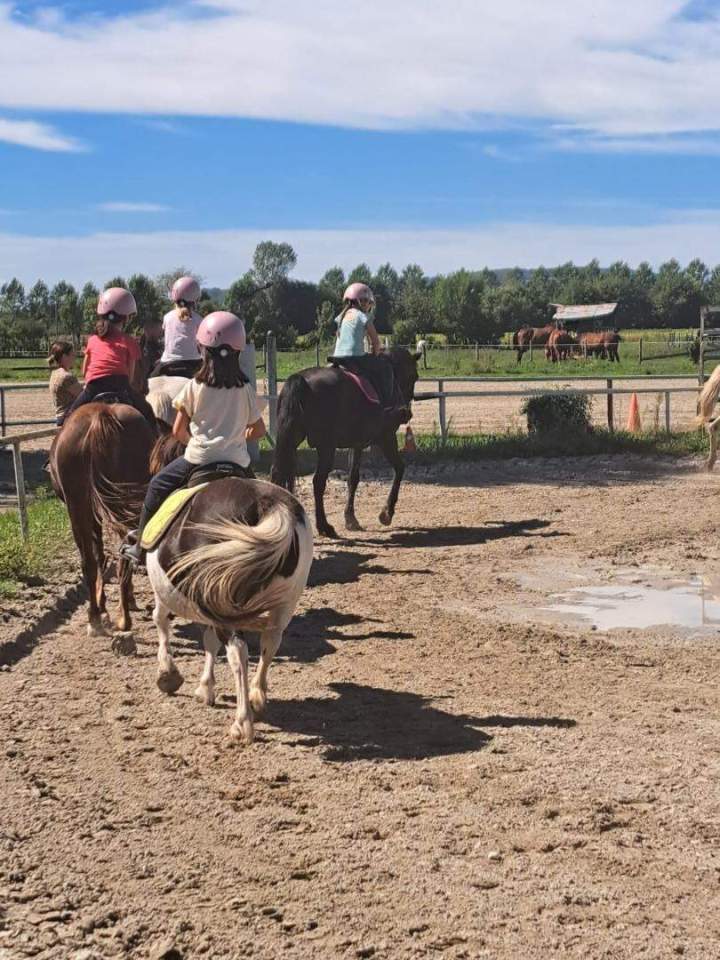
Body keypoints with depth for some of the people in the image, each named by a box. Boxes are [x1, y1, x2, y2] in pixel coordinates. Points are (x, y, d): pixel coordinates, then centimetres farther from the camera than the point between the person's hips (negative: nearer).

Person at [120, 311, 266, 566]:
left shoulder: (195, 387, -7)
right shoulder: (246, 389, -1)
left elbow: (178, 432, -2)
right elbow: (259, 430, 6)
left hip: (199, 458, -2)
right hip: (237, 459, 2)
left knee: (157, 486, 18)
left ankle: (140, 547, 21)